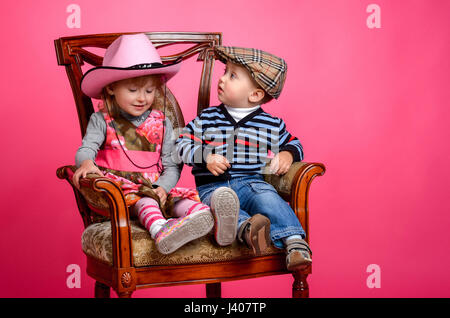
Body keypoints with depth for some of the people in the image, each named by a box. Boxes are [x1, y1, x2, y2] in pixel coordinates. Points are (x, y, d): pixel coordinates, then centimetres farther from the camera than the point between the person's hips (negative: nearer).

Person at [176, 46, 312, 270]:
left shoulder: (272, 125, 11)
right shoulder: (207, 119, 10)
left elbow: (293, 143, 25)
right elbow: (183, 144, 9)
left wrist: (288, 154, 1)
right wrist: (206, 158, -8)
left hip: (252, 182, 1)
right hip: (212, 186, 0)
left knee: (268, 199, -32)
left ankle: (295, 243, -44)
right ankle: (247, 229, -61)